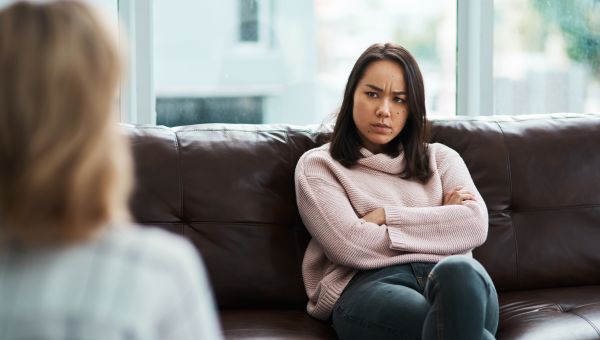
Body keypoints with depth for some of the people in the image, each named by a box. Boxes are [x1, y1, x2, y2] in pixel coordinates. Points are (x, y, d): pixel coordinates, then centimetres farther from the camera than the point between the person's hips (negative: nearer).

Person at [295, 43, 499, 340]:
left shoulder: (441, 158, 25)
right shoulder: (318, 166, 15)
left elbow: (476, 226, 6)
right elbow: (351, 246, -2)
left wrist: (386, 216, 0)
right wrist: (439, 221, 6)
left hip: (451, 279, 4)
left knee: (458, 270, -39)